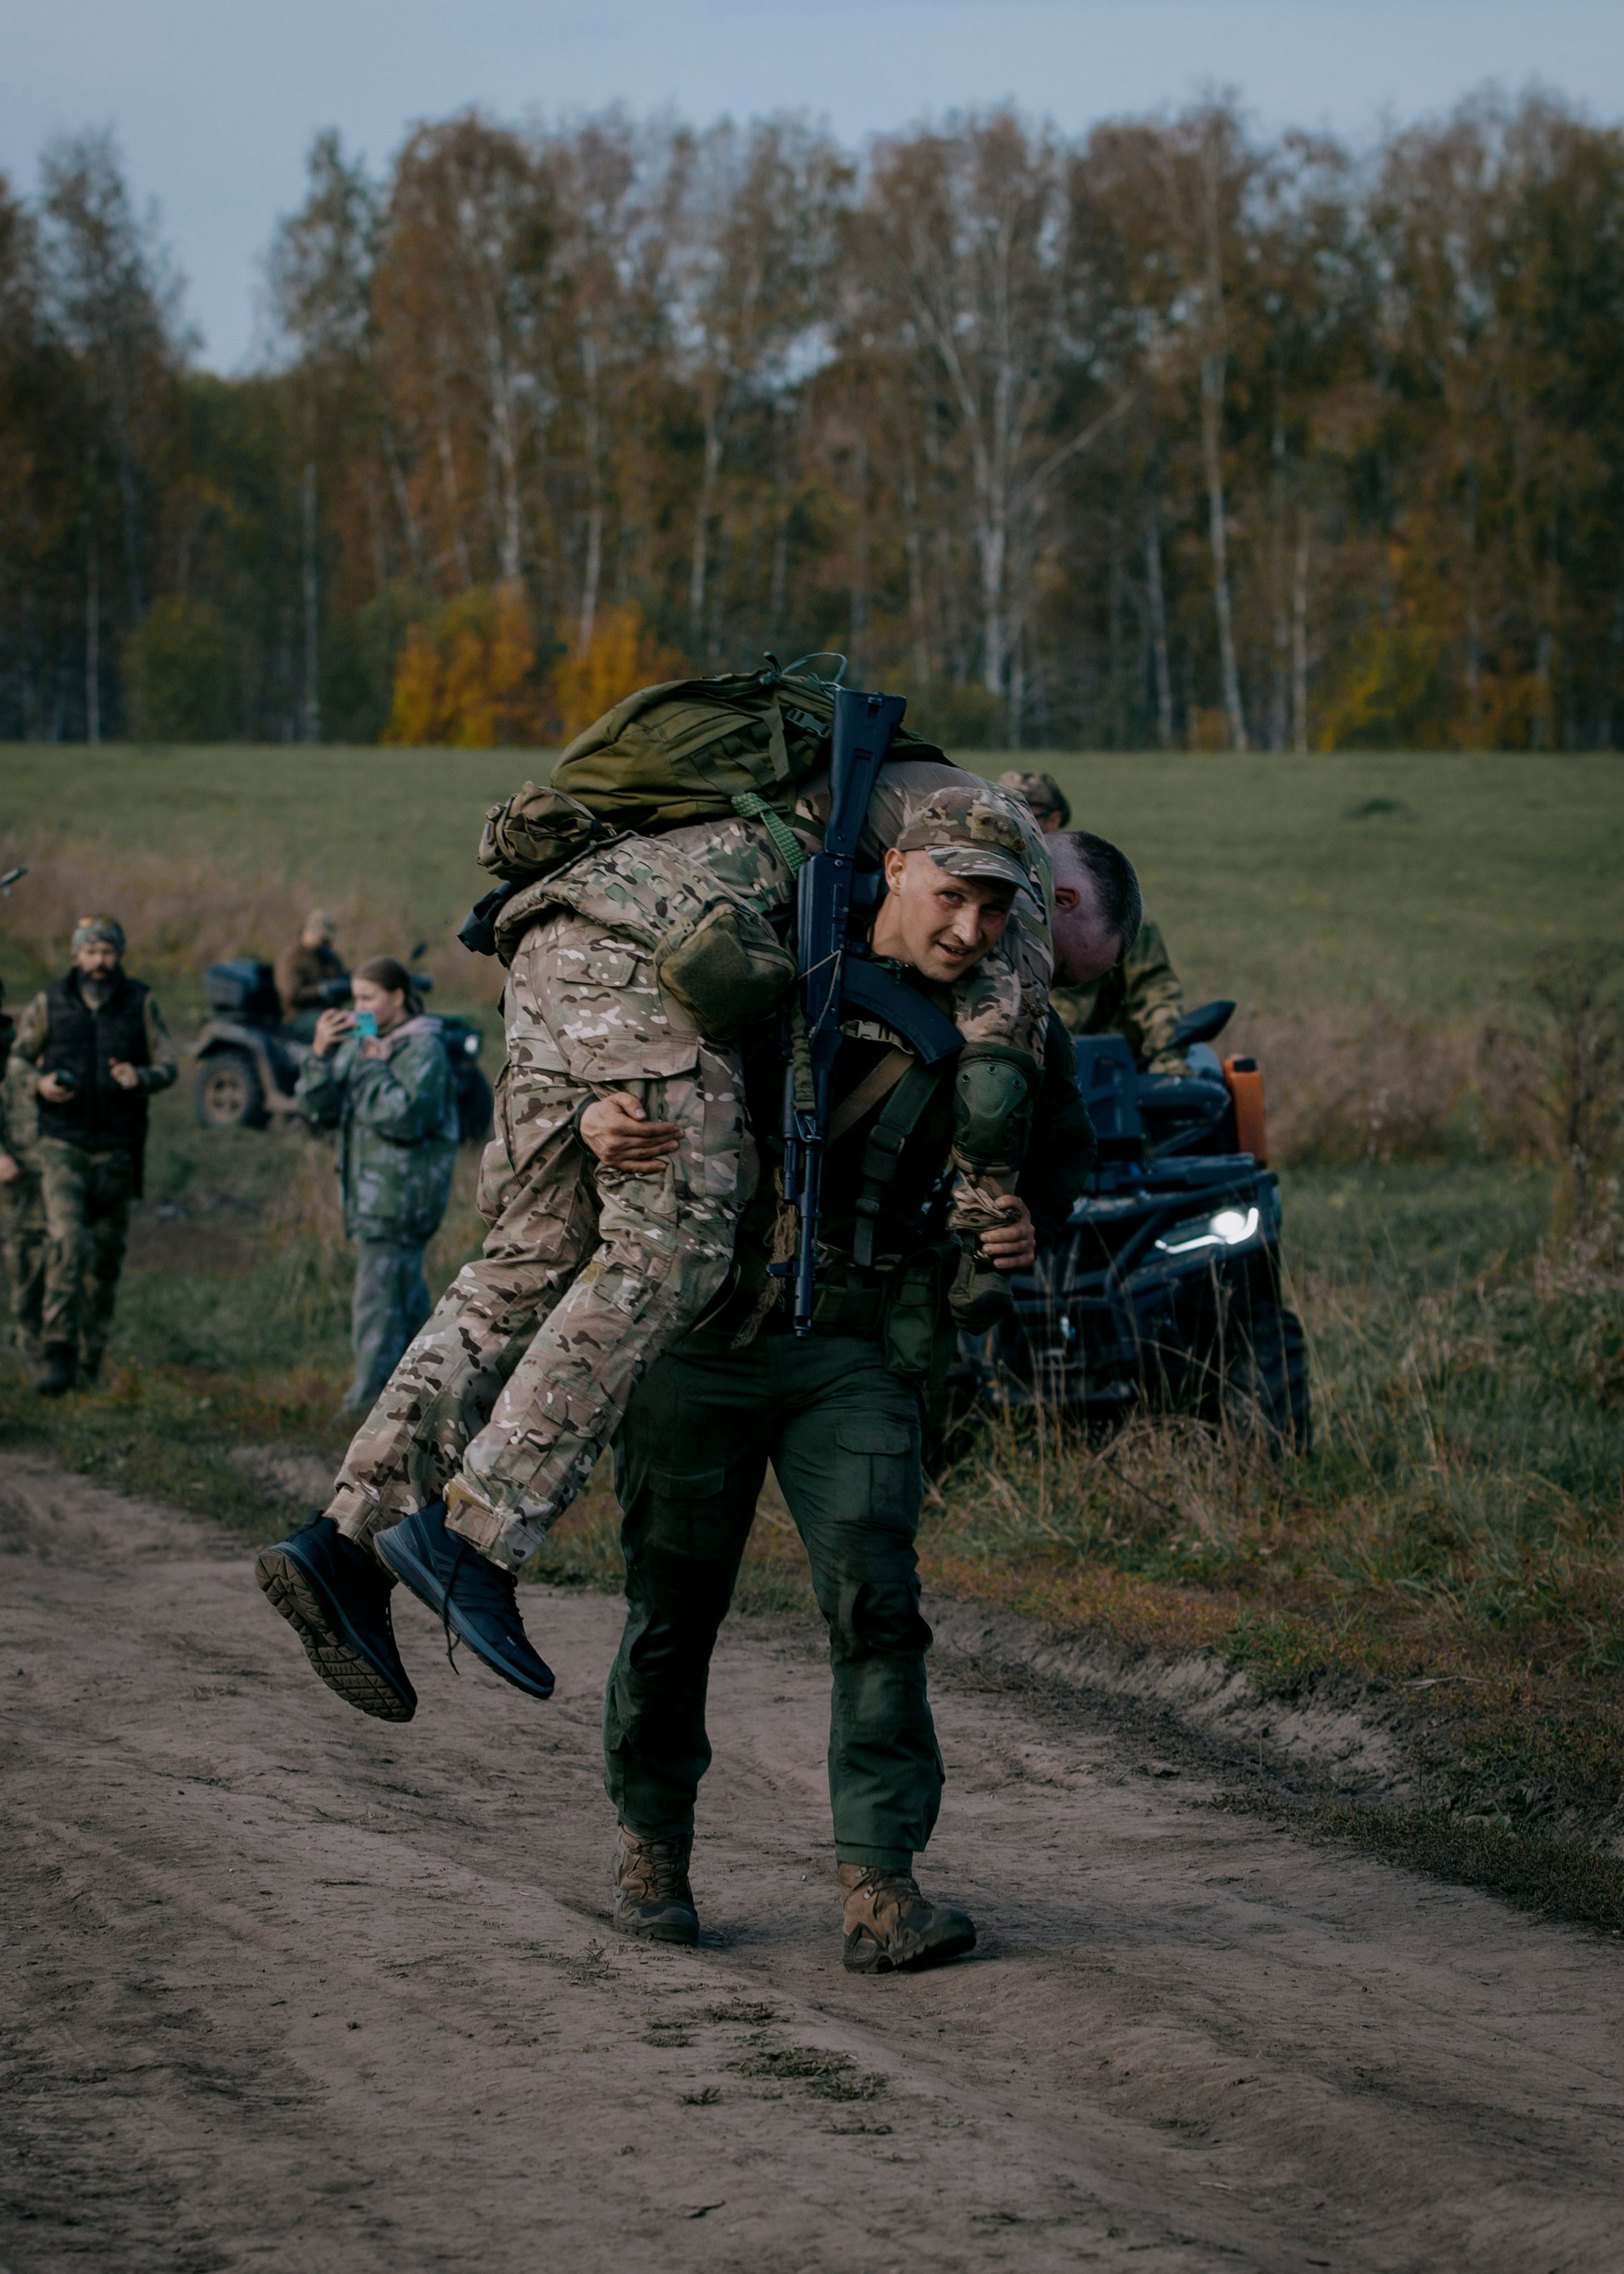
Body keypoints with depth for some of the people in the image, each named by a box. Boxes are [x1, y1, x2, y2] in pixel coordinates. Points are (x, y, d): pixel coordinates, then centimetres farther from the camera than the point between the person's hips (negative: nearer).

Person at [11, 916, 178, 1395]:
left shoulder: (142, 1004, 5)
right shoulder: (48, 1006, 4)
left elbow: (168, 1064, 5)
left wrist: (141, 1077, -17)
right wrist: (40, 1084, -10)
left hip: (118, 1147, 2)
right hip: (62, 1143, -2)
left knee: (106, 1253, 7)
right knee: (66, 1240, -18)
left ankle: (91, 1356, 21)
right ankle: (59, 1353, -20)